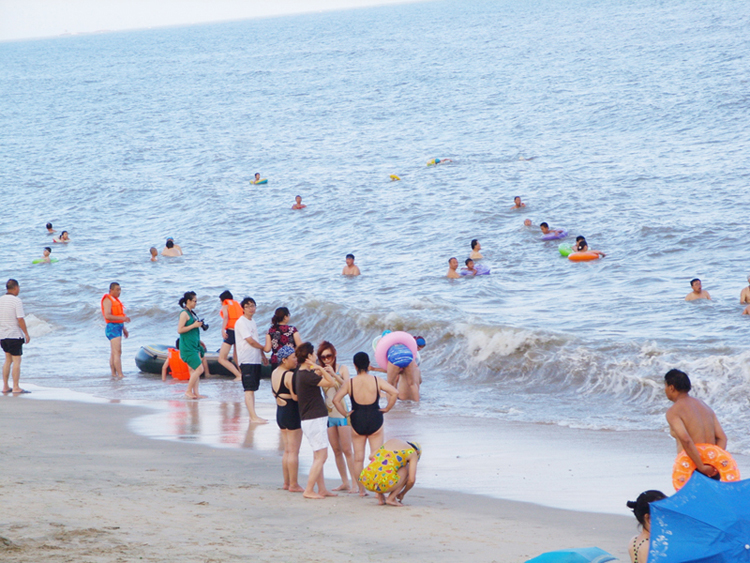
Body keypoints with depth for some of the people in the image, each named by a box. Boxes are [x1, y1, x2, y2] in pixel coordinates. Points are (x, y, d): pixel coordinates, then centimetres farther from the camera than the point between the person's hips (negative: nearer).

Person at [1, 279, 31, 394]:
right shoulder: (17, 301, -13)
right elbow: (20, 319, -18)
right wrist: (26, 334, -10)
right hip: (15, 335, -7)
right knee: (16, 361, -3)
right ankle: (16, 388, -6)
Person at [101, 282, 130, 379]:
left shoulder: (116, 300, 18)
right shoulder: (108, 300, -12)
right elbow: (107, 316, -24)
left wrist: (124, 329, 25)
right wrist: (122, 318, -29)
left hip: (118, 328, 10)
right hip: (112, 328, -10)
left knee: (113, 353, 11)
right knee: (118, 352, -16)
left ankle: (114, 374, 14)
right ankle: (120, 375, -21)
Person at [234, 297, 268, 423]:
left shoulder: (253, 323, 19)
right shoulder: (241, 322, -10)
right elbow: (250, 341, -14)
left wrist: (261, 354, 12)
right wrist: (263, 348, 0)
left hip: (256, 359, 9)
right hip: (247, 359, -9)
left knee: (253, 389, 10)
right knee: (249, 389, -12)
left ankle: (253, 416, 12)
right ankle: (253, 417, -17)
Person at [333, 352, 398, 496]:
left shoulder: (350, 383, -5)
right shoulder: (376, 381, -5)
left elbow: (336, 399, -12)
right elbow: (395, 392, -12)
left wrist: (345, 413, 0)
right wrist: (386, 408, -2)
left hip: (357, 421, 0)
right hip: (375, 421, 0)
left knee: (358, 458, 9)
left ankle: (361, 490, 10)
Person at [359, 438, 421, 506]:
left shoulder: (392, 440, 27)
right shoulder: (413, 453, 12)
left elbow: (371, 457, 33)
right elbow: (411, 480, 3)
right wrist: (403, 493, 22)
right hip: (384, 484, -5)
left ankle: (380, 498, 19)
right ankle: (391, 498, 7)